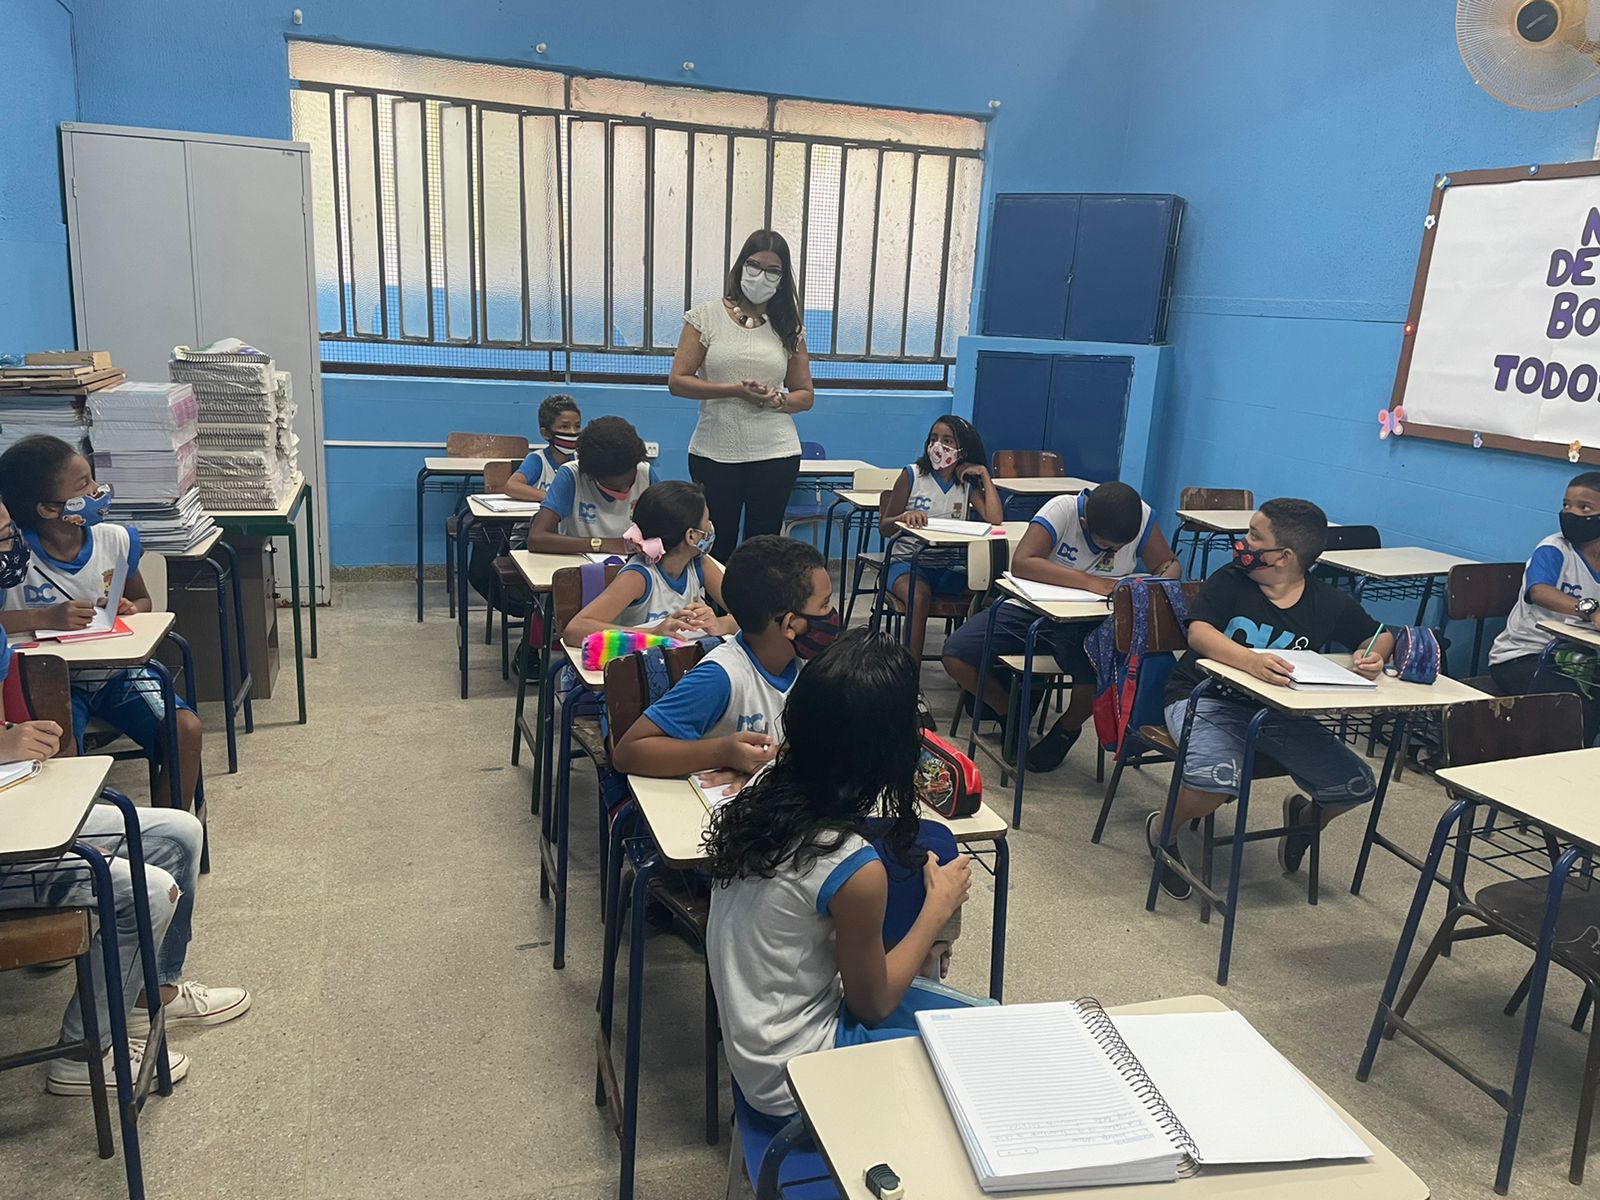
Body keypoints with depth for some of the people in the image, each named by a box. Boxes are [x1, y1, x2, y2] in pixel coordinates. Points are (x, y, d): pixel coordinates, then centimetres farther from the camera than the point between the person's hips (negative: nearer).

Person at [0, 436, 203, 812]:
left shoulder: (116, 539, -6)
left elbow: (142, 600, 12)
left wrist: (131, 609, -11)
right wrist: (44, 617, -36)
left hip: (115, 670, 3)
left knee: (186, 729, -17)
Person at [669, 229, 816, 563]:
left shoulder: (788, 328, 7)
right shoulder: (706, 316, 1)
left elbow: (805, 395, 11)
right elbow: (677, 381, -5)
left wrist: (778, 401, -12)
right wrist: (735, 390, -17)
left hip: (775, 456, 1)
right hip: (714, 455, -1)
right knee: (715, 550, 6)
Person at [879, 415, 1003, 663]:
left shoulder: (968, 482, 7)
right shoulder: (912, 475, 0)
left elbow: (995, 519, -10)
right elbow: (884, 527, 1)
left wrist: (984, 474, -6)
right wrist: (905, 517, -21)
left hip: (951, 566, 3)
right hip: (908, 560, -2)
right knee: (919, 596, -35)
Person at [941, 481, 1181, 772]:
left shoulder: (1141, 516, -10)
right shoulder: (1062, 509, -20)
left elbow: (1169, 564, 1)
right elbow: (1020, 563, -31)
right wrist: (1089, 582, -36)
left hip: (1088, 622, 1)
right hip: (1031, 609, -1)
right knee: (956, 656, -20)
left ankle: (1067, 729, 4)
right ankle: (1010, 711, 12)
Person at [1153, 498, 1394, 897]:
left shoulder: (1329, 603, 0)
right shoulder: (1230, 582, -8)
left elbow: (1380, 635, 15)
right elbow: (1199, 633, -23)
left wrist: (1371, 655, -11)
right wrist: (1251, 660, -43)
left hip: (1280, 713, 4)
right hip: (1207, 699, -3)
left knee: (1357, 785, -7)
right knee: (1217, 778, -33)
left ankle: (1306, 815, 30)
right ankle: (1163, 830, 1)